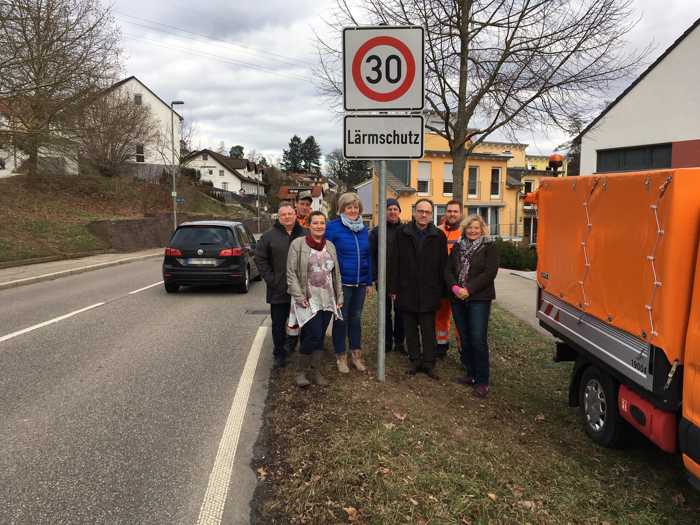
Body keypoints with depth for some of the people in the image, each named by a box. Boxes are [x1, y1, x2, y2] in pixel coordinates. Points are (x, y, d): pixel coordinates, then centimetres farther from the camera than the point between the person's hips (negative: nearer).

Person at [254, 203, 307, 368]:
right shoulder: (269, 236, -1)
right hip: (278, 291, -1)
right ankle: (279, 354, 19)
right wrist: (270, 279, -8)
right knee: (278, 324, 5)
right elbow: (260, 258, -1)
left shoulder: (304, 234, 5)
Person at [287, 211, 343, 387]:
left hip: (327, 300, 5)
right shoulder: (298, 244, -5)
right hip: (308, 300, -5)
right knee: (314, 335, -13)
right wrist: (299, 297, -13)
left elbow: (336, 273, 15)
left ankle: (316, 371, 22)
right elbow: (291, 273, -7)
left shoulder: (330, 246, 11)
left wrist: (339, 296, 11)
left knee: (320, 337, 10)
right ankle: (301, 372, 5)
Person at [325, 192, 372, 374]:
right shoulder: (333, 227, -8)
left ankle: (356, 353, 27)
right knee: (341, 320, 6)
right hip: (341, 282, -4)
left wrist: (369, 281, 9)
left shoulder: (364, 229, 8)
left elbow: (368, 256, 12)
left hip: (360, 283, 5)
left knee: (356, 319, 14)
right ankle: (341, 356, 20)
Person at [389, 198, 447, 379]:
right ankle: (415, 360, 24)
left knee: (428, 329, 4)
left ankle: (429, 363, 15)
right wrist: (394, 288, -1)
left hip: (429, 291, -1)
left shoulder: (438, 236, 1)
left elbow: (443, 265, 3)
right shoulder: (402, 233, 2)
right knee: (410, 328, 11)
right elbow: (395, 262, 2)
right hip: (407, 290, 1)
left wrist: (441, 291, 0)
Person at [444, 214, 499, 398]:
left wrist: (469, 289, -16)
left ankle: (482, 381, 1)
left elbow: (490, 273, -10)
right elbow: (448, 270, 8)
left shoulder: (489, 247, 0)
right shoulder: (458, 247, 14)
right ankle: (470, 374, 22)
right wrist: (454, 287, -10)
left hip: (479, 299, -5)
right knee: (464, 339, 9)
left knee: (478, 339, -8)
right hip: (458, 299, 5)